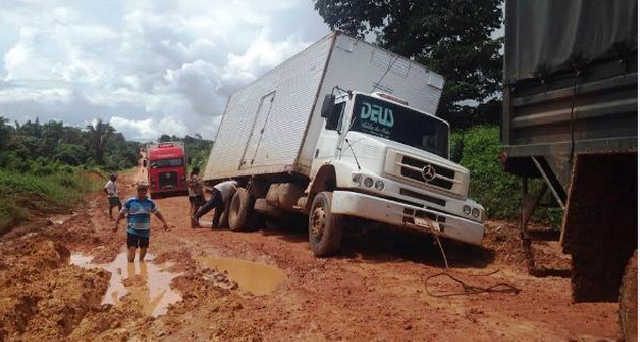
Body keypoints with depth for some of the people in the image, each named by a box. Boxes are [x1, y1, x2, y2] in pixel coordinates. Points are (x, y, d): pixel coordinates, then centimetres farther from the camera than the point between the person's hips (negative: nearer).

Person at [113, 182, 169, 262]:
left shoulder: (150, 202, 4)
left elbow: (157, 213, 14)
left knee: (144, 248, 14)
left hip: (145, 231, 3)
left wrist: (164, 222, 9)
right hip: (132, 231, -3)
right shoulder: (130, 202, -5)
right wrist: (116, 224, 2)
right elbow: (122, 213, 3)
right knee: (132, 249, -11)